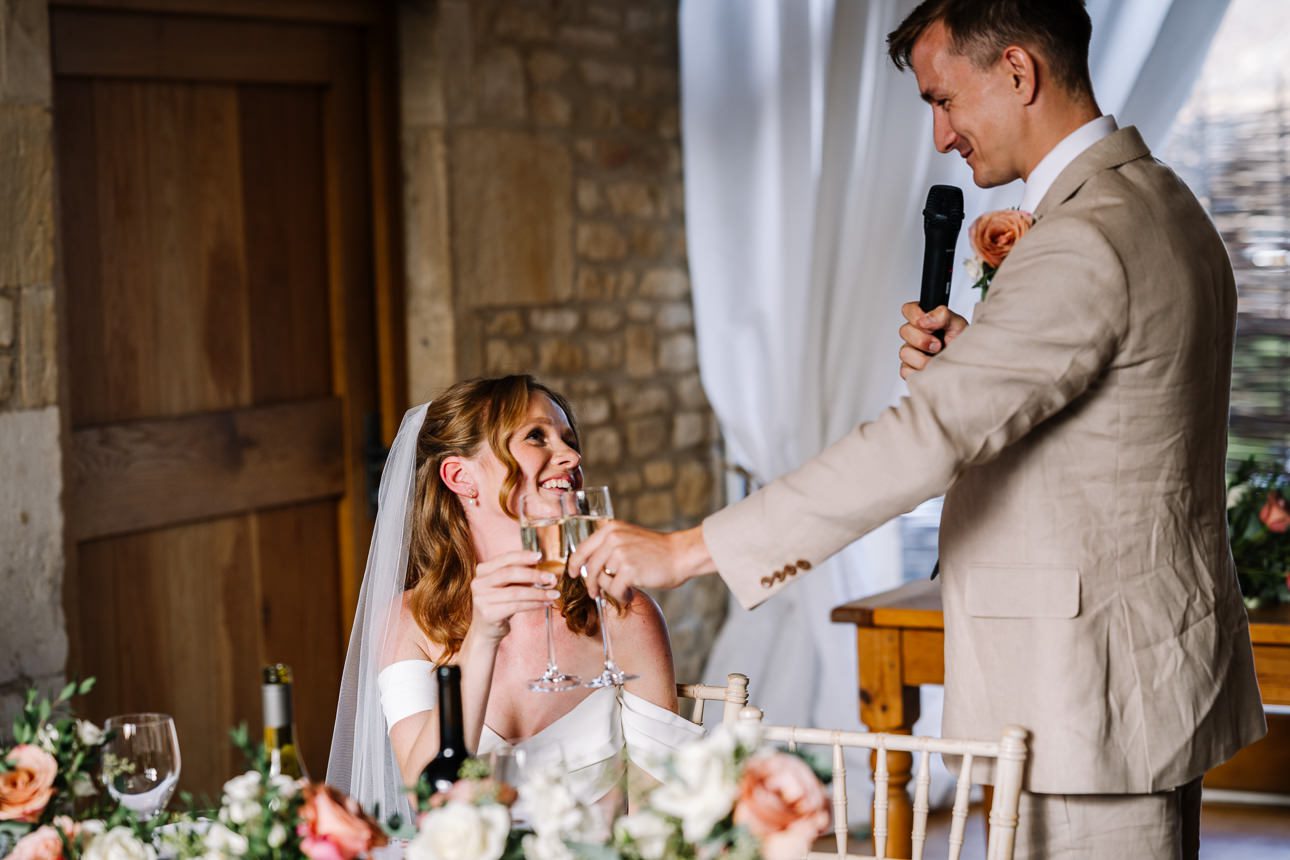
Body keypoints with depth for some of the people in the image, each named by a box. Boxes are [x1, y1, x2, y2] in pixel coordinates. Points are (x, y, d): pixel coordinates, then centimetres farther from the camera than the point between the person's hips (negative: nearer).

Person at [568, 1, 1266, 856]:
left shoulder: (1084, 242, -21)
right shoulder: (1160, 202, 12)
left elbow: (928, 438, -28)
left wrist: (686, 550, -26)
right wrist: (969, 356, 2)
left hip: (1096, 692, -10)